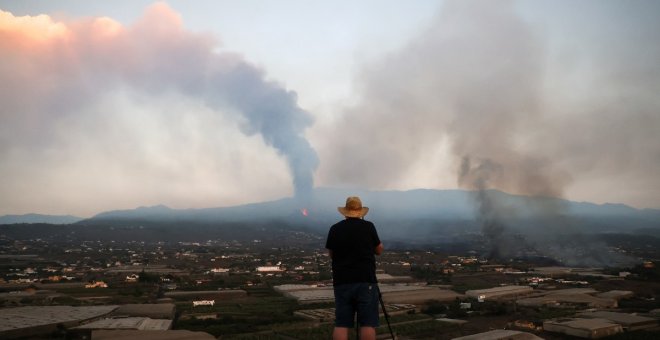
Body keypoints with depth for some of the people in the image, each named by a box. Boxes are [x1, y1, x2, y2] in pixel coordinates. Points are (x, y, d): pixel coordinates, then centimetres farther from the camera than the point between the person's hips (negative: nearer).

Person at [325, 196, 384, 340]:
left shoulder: (334, 229, 5)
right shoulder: (368, 226, -1)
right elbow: (379, 250, 11)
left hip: (341, 282, 2)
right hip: (366, 281, -2)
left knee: (341, 324, 2)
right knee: (368, 323, -1)